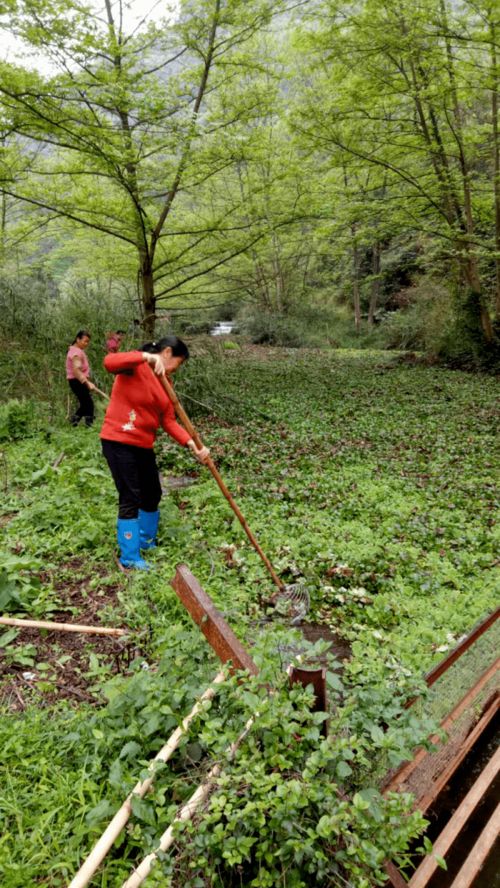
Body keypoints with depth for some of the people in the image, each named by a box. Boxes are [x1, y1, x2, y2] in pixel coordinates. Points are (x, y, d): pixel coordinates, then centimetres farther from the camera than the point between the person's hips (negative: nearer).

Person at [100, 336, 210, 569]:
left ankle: (147, 541, 39)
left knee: (153, 494, 18)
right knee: (131, 498, -5)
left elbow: (169, 422, 4)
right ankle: (129, 557, 8)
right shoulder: (136, 366, -11)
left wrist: (194, 446, -9)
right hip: (119, 442, -8)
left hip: (143, 445, 9)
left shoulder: (164, 383, 10)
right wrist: (147, 357, -41)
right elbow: (109, 362, -34)